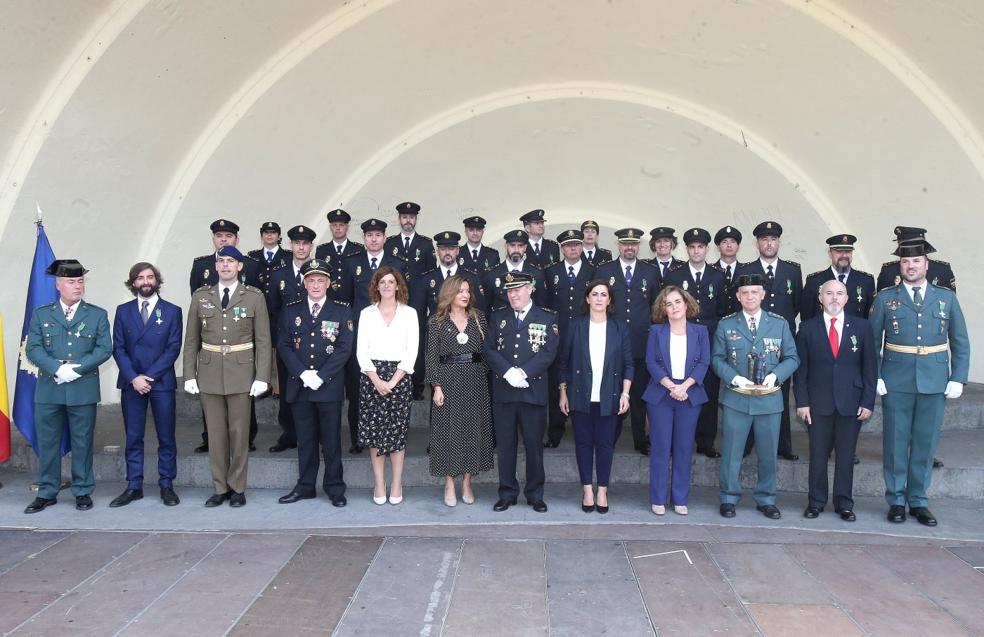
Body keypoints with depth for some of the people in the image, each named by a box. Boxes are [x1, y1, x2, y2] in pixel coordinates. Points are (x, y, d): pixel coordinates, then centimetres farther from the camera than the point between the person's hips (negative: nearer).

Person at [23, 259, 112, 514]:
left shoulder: (97, 315, 7)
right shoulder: (41, 314, 9)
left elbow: (104, 348, -2)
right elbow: (33, 348, 0)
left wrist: (77, 369, -14)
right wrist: (58, 369, -16)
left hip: (83, 390, -1)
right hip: (48, 390, 1)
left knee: (82, 442, 5)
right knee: (47, 442, 7)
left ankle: (83, 491, 16)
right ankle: (47, 493, 19)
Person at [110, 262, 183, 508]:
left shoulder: (172, 311, 3)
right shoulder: (123, 311, 9)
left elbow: (173, 349, -4)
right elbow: (118, 348, 3)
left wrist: (149, 377, -12)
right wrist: (134, 378, -10)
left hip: (162, 382, -2)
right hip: (131, 383, 2)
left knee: (166, 438, 3)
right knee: (133, 438, 6)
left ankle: (166, 485, 11)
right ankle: (134, 486, 13)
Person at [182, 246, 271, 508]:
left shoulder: (254, 297, 0)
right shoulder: (201, 296, 7)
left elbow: (263, 340, -2)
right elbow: (191, 340, 9)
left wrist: (262, 377, -8)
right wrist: (189, 375, 2)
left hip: (241, 371, -2)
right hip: (210, 372, 2)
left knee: (239, 432, 3)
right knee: (215, 432, 7)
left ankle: (237, 488, 15)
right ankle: (220, 488, 17)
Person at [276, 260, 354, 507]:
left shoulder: (342, 311, 1)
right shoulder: (290, 310, 7)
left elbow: (344, 348, -5)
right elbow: (283, 345, 2)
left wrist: (321, 376, -13)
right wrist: (303, 374, -11)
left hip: (329, 385, -2)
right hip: (299, 385, 2)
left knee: (331, 439, 5)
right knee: (305, 439, 10)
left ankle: (335, 488, 15)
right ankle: (305, 486, 21)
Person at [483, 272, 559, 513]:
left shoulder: (547, 319, 2)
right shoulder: (497, 317, 10)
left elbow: (548, 353, -6)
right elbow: (488, 349, 1)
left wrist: (522, 373, -16)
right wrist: (508, 372, -13)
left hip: (533, 391, -2)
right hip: (503, 391, 2)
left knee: (534, 445, 5)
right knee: (505, 445, 7)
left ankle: (535, 494, 17)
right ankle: (507, 493, 18)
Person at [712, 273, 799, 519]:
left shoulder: (780, 324, 4)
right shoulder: (726, 325, 2)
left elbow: (792, 358, 5)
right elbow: (717, 359, 2)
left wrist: (775, 376, -13)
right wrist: (735, 378, -14)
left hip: (769, 399, 1)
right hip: (736, 398, -1)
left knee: (768, 453, 10)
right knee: (731, 451, 4)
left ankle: (766, 499, 25)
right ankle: (729, 498, 18)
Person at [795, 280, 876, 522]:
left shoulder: (861, 327, 4)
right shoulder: (808, 327, 2)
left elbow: (870, 366, 4)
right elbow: (800, 367, 1)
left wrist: (868, 402, -3)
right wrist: (802, 401, -5)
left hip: (851, 402, 1)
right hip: (818, 403, 0)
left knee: (846, 455, 7)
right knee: (818, 455, 5)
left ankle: (844, 504, 19)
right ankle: (816, 502, 17)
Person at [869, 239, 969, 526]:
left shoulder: (946, 297, 7)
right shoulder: (885, 298, 3)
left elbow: (960, 342, 8)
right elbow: (872, 340, 3)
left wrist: (958, 379, 0)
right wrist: (875, 377, -5)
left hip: (934, 383, 1)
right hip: (896, 383, -1)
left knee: (926, 444, 7)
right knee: (896, 443, 4)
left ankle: (918, 501, 19)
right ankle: (896, 501, 16)